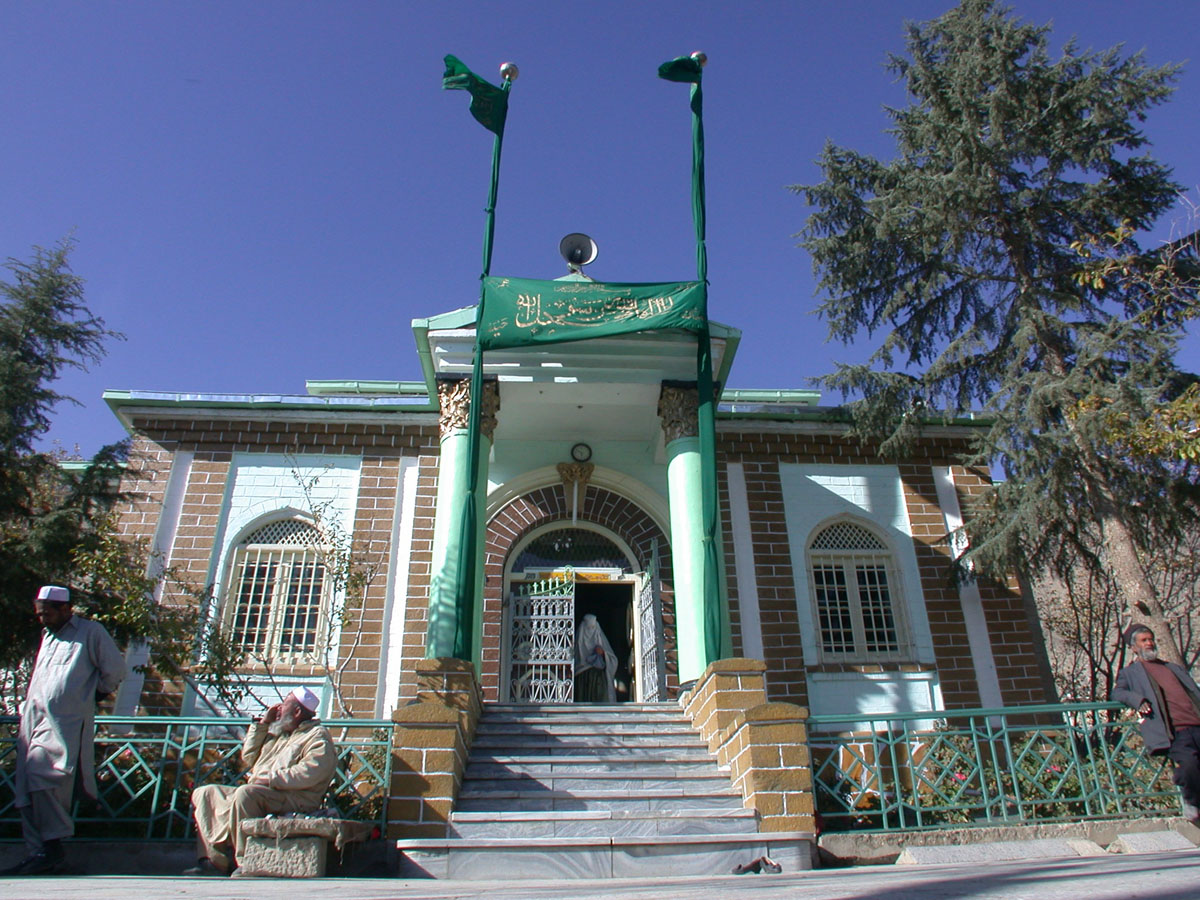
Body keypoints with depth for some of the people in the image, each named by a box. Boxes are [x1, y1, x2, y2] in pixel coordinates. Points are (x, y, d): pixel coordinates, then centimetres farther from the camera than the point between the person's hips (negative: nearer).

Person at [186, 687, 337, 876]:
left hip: (293, 799, -10)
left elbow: (308, 775, -19)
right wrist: (262, 724, 16)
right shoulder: (278, 732, 26)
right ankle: (214, 861, -10)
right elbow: (249, 758, 24)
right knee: (204, 794, 3)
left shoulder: (317, 736, -4)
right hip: (256, 793, 10)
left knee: (246, 793, -35)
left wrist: (269, 778, -19)